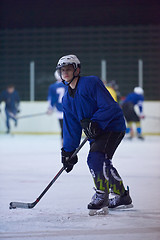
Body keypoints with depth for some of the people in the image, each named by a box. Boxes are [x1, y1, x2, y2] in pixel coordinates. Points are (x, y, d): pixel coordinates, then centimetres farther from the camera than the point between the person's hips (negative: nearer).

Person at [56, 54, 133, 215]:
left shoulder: (91, 83, -16)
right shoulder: (67, 99, 9)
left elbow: (109, 107, -22)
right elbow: (71, 127, 12)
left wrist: (94, 123, -31)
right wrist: (68, 151, 7)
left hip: (112, 126, -9)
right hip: (96, 132, 9)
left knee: (95, 158, -24)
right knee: (103, 164, 15)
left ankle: (102, 198, -21)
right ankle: (122, 196, 33)